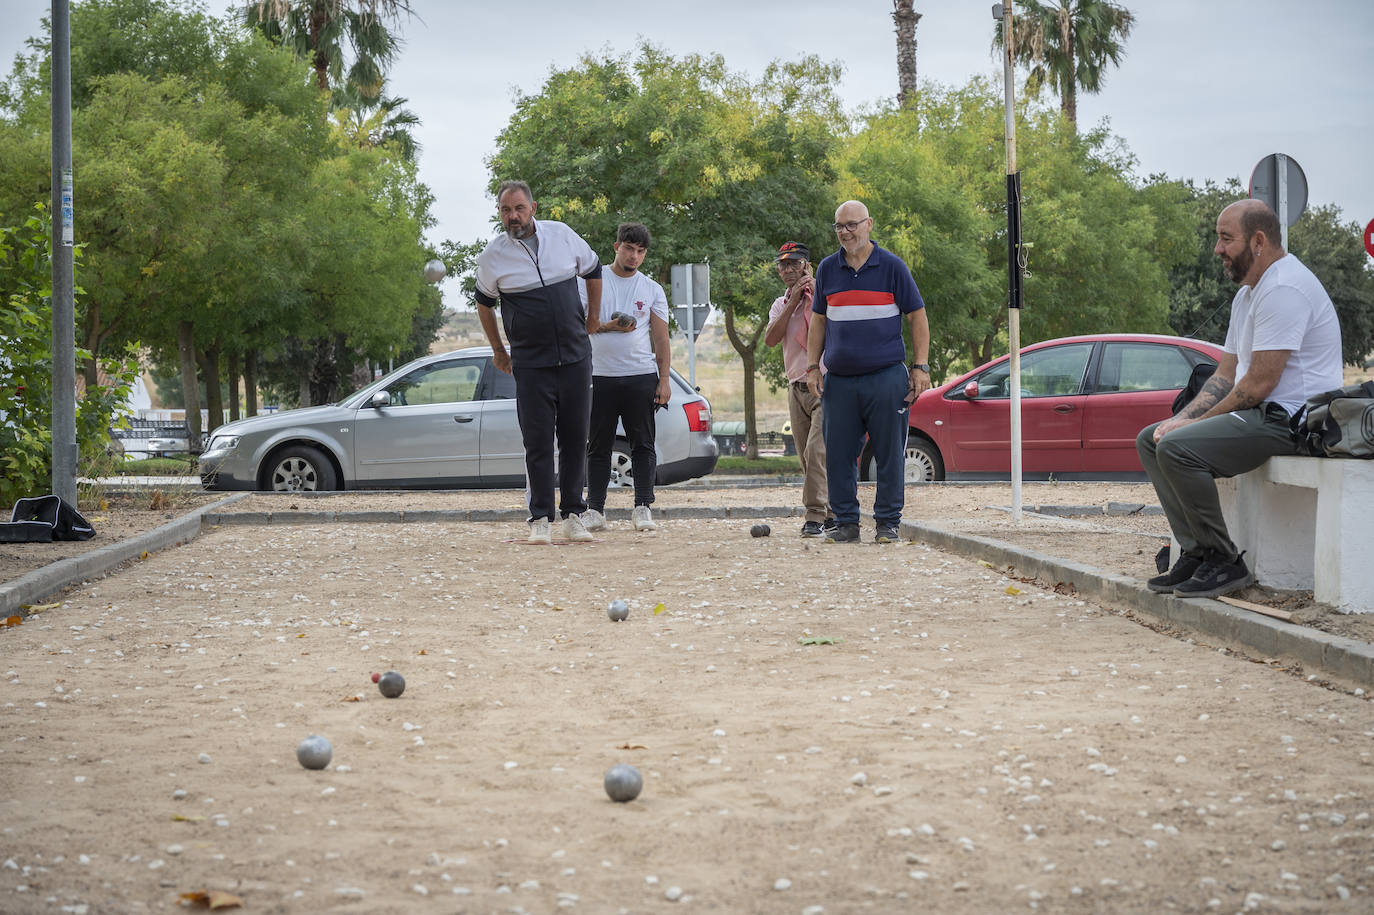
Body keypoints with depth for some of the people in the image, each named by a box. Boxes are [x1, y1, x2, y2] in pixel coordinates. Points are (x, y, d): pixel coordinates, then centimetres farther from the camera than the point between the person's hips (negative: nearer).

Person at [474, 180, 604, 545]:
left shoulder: (562, 235, 2)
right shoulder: (492, 255, -2)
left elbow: (592, 269, 20)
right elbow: (485, 303, 15)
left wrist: (593, 315, 20)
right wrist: (497, 350, 17)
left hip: (576, 357, 2)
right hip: (530, 363, -2)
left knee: (575, 439, 3)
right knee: (538, 442, -4)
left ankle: (573, 515, 10)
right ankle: (540, 519, 1)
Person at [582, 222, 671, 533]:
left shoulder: (652, 290, 10)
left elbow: (661, 339, 9)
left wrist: (665, 379, 0)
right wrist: (606, 326, -12)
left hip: (641, 376, 0)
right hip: (600, 376, 0)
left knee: (643, 445, -1)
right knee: (598, 446, 3)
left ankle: (642, 508, 2)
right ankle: (595, 508, 6)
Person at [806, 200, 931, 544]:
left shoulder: (892, 266, 2)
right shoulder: (828, 269, 11)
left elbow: (917, 317, 4)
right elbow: (818, 321, 18)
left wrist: (920, 367, -3)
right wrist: (812, 367, 9)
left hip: (886, 377, -3)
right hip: (839, 380, 3)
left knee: (889, 454, -1)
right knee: (838, 455, 2)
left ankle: (888, 522, 8)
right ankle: (846, 523, 11)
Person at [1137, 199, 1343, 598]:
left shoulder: (1284, 288, -18)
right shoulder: (1247, 294, 17)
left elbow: (1259, 383, -22)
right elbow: (1226, 375, 19)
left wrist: (1198, 421, -11)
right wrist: (1183, 418, 3)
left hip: (1290, 418, -11)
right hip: (1258, 413, 11)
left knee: (1176, 447, -26)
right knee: (1150, 440, 9)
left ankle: (1224, 562, -15)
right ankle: (1196, 552, 0)